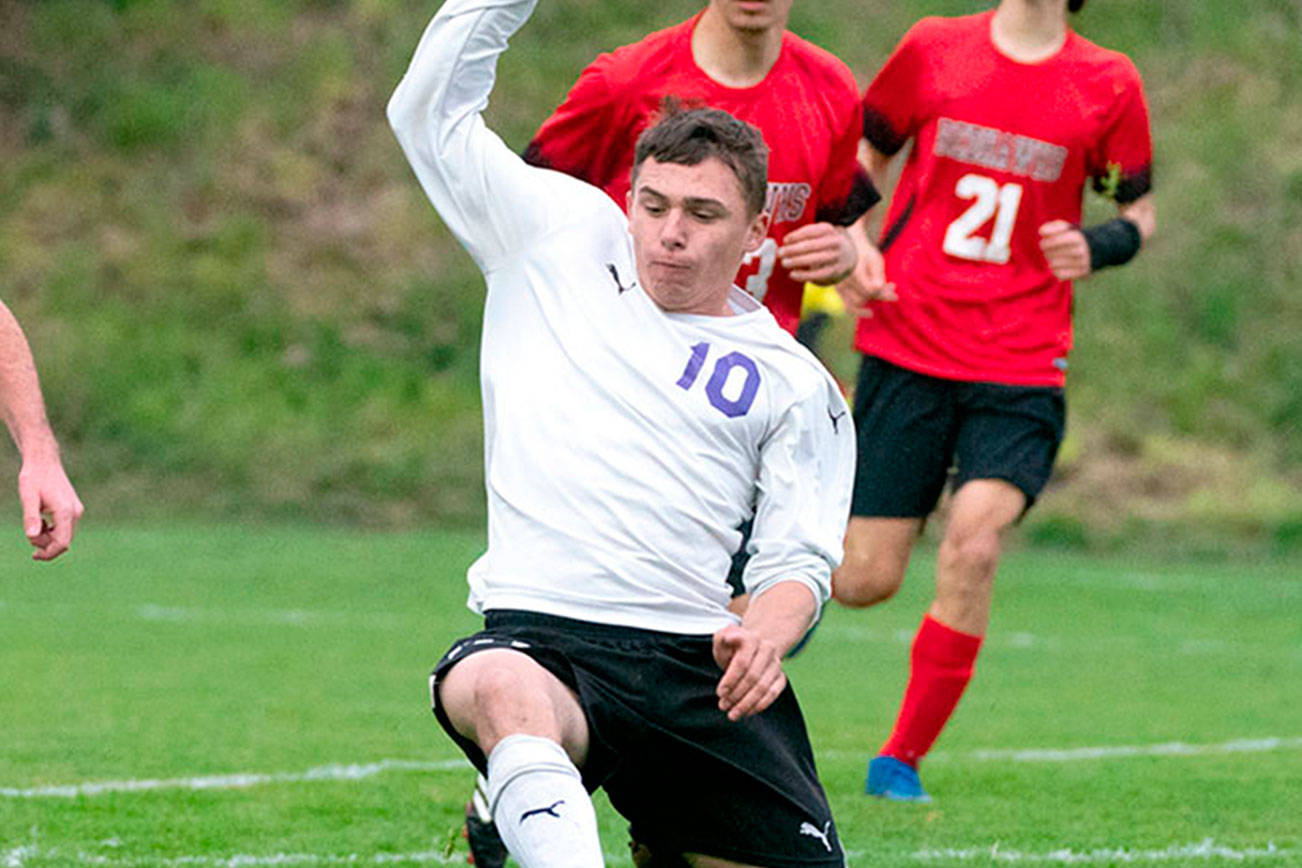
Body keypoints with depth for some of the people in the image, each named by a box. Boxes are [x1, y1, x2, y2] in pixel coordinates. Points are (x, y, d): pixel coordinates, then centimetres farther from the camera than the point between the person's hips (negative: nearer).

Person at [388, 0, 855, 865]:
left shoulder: (795, 383, 14)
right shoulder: (565, 236, 15)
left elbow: (798, 557, 9)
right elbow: (430, 109, 18)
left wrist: (767, 631, -13)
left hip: (700, 665, 3)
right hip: (543, 642, -3)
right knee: (499, 690, -38)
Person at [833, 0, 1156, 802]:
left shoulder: (1108, 85, 3)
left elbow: (1140, 210, 14)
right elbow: (863, 157, 17)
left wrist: (1096, 247, -8)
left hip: (1021, 368, 0)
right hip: (908, 351, 0)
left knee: (974, 543, -22)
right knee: (867, 581, -2)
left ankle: (902, 760, -6)